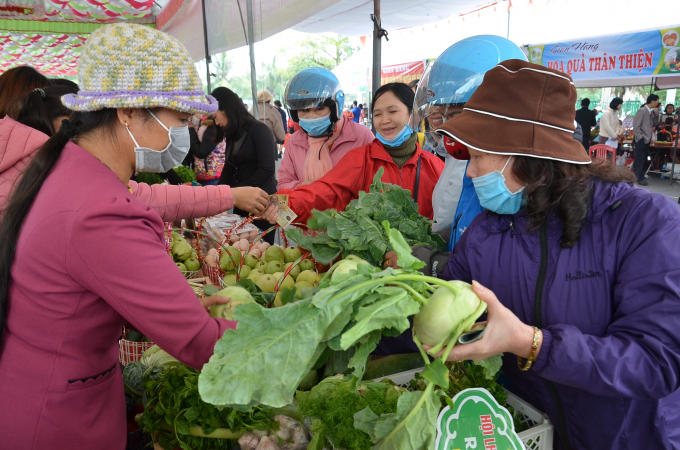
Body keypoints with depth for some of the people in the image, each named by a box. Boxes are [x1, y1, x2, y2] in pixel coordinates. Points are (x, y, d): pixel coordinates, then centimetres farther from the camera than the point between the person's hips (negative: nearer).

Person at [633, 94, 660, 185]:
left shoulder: (651, 112, 12)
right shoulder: (642, 111, -11)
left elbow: (654, 124, 16)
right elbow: (636, 126, -15)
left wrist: (656, 115, 2)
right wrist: (640, 137, -15)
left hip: (647, 139, 8)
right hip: (641, 140, -8)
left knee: (643, 159, 12)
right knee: (640, 159, -3)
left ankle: (637, 173, 23)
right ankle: (640, 178, 1)